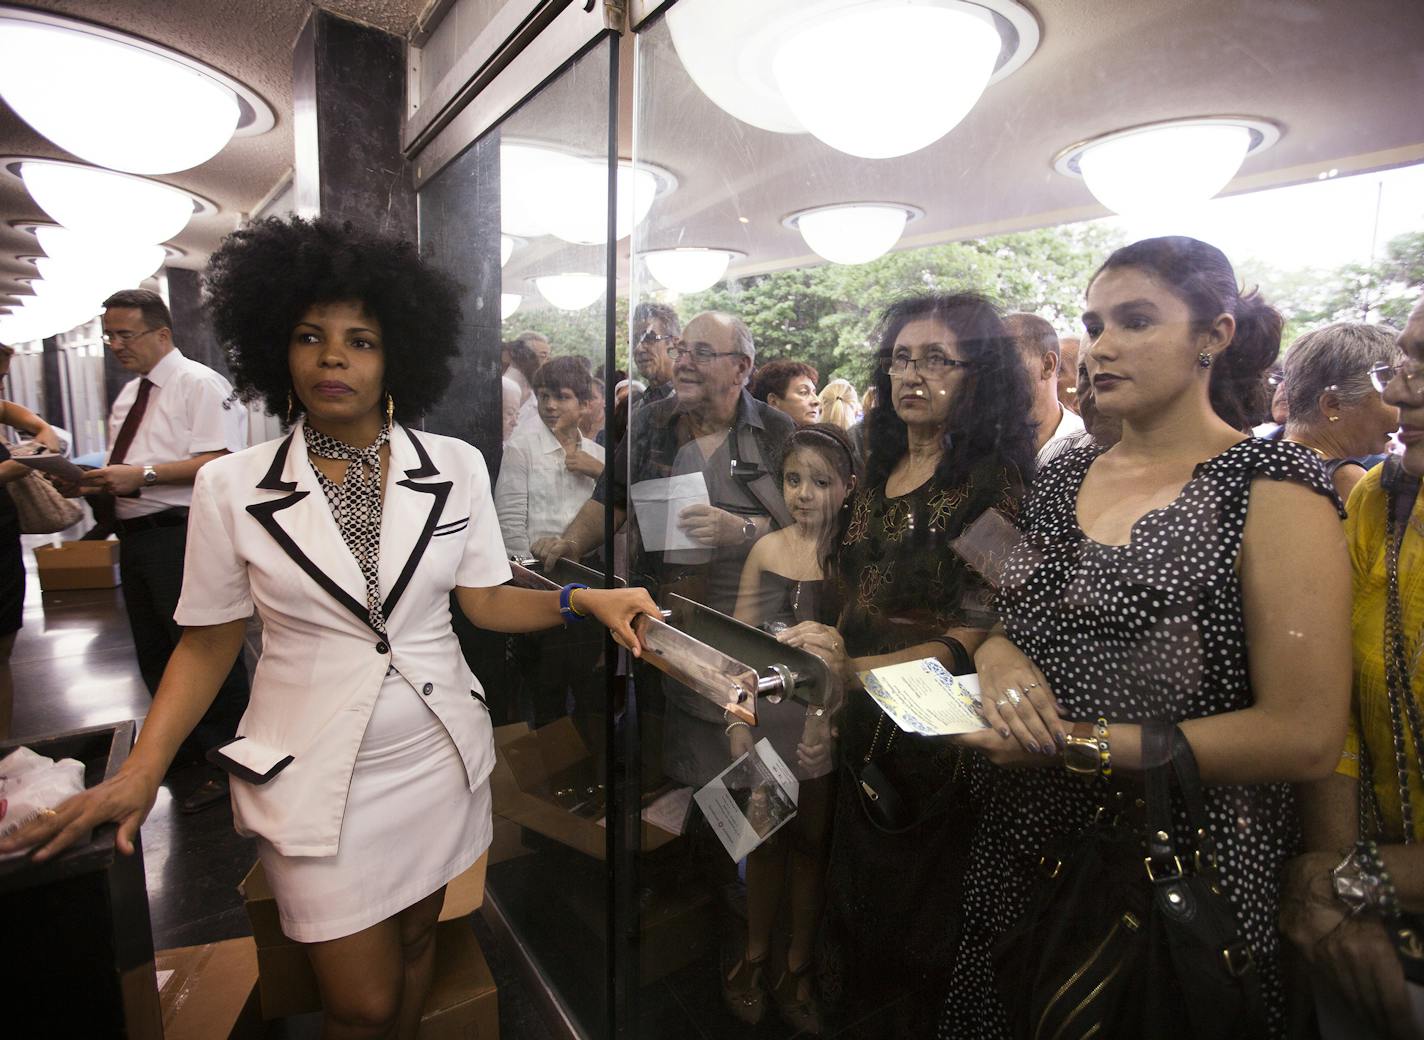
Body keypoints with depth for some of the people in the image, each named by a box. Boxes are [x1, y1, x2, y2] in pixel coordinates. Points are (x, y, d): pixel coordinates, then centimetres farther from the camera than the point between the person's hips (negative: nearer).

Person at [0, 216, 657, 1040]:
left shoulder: (456, 467, -6)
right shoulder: (232, 487, -7)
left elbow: (487, 601, -2)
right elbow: (209, 641, 1)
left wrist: (581, 599, -17)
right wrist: (140, 773, -7)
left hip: (440, 755, 2)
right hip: (315, 773, -1)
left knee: (415, 941, 23)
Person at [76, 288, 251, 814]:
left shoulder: (200, 384, -9)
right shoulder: (128, 395, 19)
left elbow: (221, 461, -21)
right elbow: (131, 471, 24)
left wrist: (143, 474, -23)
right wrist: (98, 480, 4)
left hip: (181, 536, -10)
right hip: (136, 535, 10)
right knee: (154, 654, 19)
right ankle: (182, 747, 37)